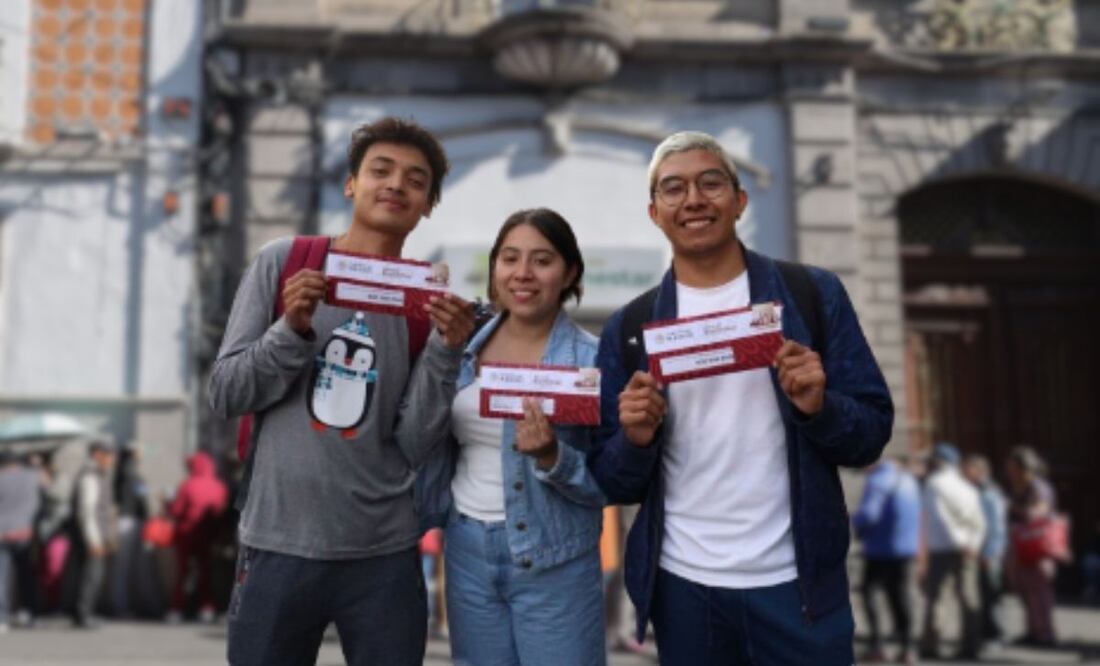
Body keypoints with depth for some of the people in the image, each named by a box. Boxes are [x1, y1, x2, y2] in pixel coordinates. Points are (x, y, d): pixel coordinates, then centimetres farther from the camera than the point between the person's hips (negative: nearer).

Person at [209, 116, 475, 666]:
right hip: (278, 546, -1)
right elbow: (224, 395, -1)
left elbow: (413, 447, -4)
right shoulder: (283, 262, 0)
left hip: (385, 555, 1)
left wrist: (445, 351, -15)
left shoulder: (429, 304, 2)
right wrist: (292, 330, -15)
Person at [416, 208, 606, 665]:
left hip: (554, 564, -4)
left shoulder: (592, 360, -10)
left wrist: (550, 456, -25)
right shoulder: (465, 349, 3)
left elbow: (605, 484, -10)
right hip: (467, 551, 4)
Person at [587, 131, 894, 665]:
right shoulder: (628, 328, 2)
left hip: (796, 582, -1)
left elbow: (872, 436, -1)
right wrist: (636, 439, -17)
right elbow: (611, 483, 3)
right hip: (682, 586, 2)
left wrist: (819, 406, -20)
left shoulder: (814, 294, -2)